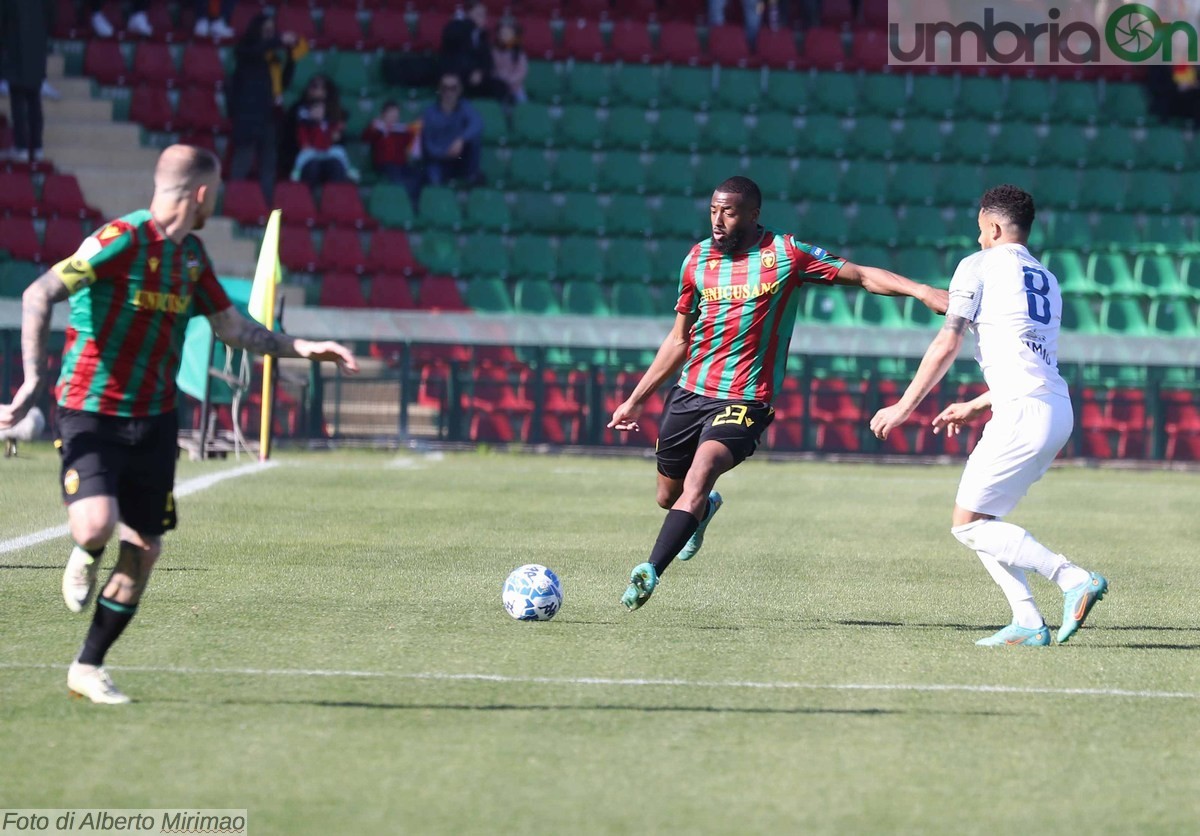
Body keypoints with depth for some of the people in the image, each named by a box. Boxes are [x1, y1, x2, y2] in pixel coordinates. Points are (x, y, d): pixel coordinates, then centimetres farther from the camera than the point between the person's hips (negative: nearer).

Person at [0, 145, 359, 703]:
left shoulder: (191, 255, 11)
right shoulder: (122, 239, -15)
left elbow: (231, 327, 23)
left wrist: (300, 348, 13)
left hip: (154, 421, 7)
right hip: (92, 413, -7)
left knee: (143, 551, 3)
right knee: (97, 524, -26)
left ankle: (88, 668, 16)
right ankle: (85, 557, 12)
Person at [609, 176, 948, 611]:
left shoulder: (787, 254, -5)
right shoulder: (698, 258, 7)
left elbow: (862, 275, -4)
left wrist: (920, 290, -20)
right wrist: (636, 400, 16)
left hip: (744, 400, -5)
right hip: (689, 394, 5)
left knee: (699, 476, -27)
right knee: (669, 496, 14)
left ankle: (650, 573, -32)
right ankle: (705, 509, 50)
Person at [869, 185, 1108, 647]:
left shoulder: (979, 266, 2)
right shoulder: (1047, 280, 25)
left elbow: (946, 346, -2)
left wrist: (904, 406, 5)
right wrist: (973, 407, 34)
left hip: (1023, 414, -8)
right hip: (1058, 411, 8)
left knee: (968, 525, -5)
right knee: (982, 522, 14)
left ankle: (1073, 579, -16)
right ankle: (1028, 623, 1)